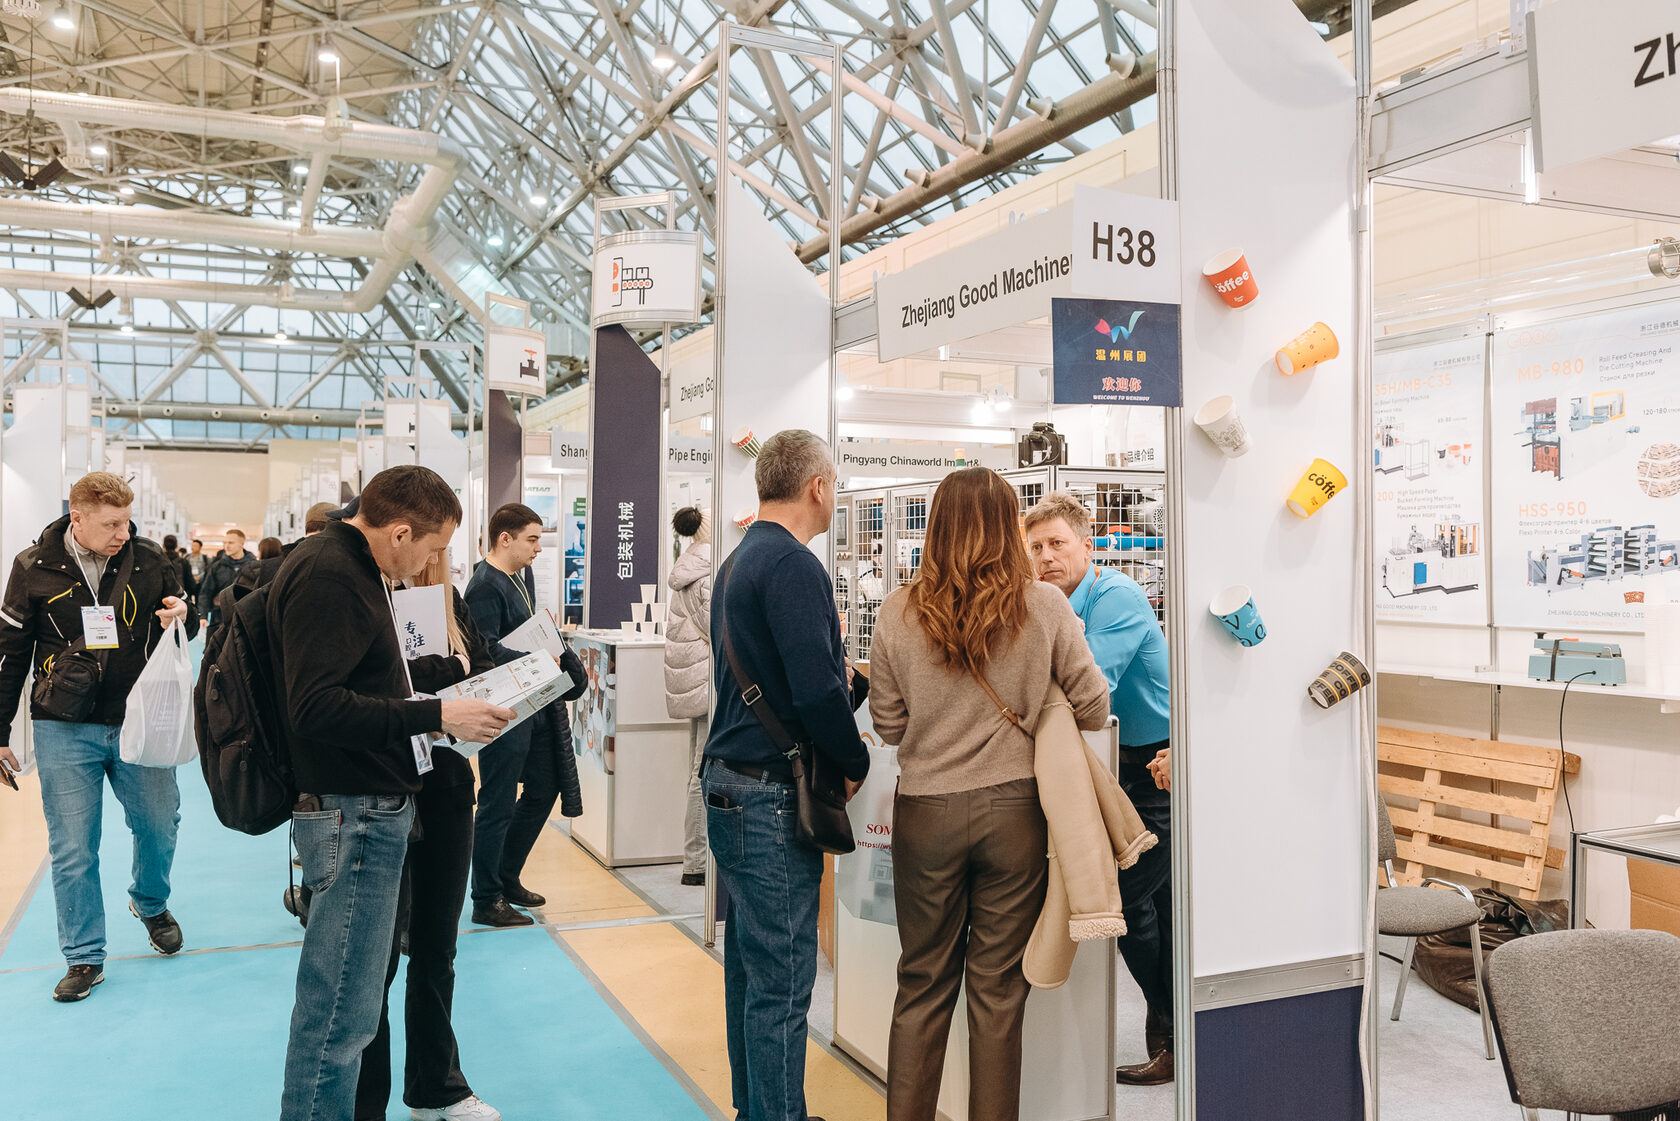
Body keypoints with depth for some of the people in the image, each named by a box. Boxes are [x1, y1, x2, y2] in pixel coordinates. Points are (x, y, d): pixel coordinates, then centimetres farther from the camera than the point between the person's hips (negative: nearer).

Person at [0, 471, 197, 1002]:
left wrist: (183, 615, -13)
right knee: (72, 849, 3)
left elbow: (184, 621, 13)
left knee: (160, 826, 10)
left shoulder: (149, 561, -2)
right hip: (65, 732, -1)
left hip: (139, 723, 1)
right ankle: (84, 958, 18)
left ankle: (150, 904, 41)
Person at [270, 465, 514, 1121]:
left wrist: (438, 712, 12)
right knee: (340, 1014, -2)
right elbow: (315, 707, -25)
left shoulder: (356, 572, 17)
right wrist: (434, 715, -22)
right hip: (352, 814, -11)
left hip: (376, 811, 11)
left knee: (347, 998, 19)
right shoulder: (327, 576, -17)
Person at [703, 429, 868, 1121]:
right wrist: (857, 763, -9)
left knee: (750, 962, 18)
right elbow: (816, 690, -23)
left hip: (729, 781, 10)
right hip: (771, 797, -10)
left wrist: (841, 672, 24)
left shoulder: (741, 561, 15)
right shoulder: (793, 565, -17)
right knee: (782, 978, -2)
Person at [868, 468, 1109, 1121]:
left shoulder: (899, 613, -5)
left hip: (925, 811, 1)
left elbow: (888, 726, 2)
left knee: (923, 985, 14)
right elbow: (1093, 711, 0)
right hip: (1014, 809, 0)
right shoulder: (1045, 607, -7)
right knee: (998, 989, 11)